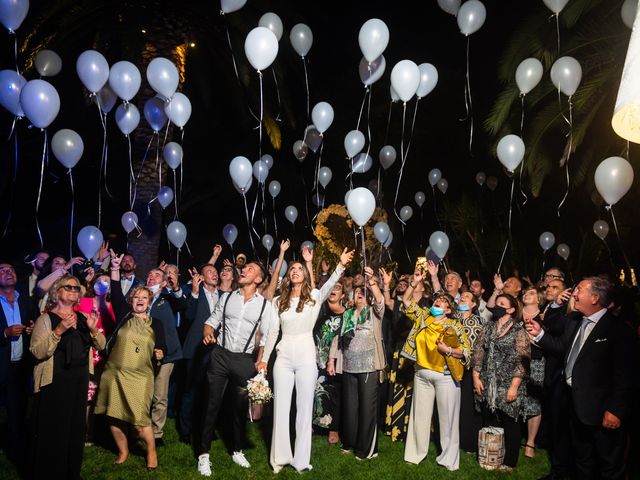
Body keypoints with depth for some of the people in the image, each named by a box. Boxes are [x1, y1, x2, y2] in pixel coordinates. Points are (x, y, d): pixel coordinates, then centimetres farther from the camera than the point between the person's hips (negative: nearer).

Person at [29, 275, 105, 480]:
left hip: (80, 381, 5)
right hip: (54, 383, -5)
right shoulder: (46, 318, -6)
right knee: (54, 431, 0)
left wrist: (93, 329, -13)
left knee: (76, 428, 12)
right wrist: (59, 331, -27)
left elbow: (101, 345, 6)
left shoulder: (82, 318, 9)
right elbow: (37, 352, -17)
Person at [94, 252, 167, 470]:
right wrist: (115, 269, -13)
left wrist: (159, 353, -14)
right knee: (114, 416, 8)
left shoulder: (156, 323, 7)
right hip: (114, 373, 2)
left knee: (139, 419, -7)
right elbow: (116, 294, -5)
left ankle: (151, 451, 17)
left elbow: (162, 346, 8)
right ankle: (123, 451, 30)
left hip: (140, 376, -2)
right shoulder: (124, 315, 7)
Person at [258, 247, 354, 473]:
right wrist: (264, 359, 8)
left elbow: (329, 284, -21)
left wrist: (341, 265, -37)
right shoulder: (278, 301, 6)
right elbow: (272, 332, 8)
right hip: (284, 357, 2)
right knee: (281, 408, 8)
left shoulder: (315, 297, -1)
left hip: (306, 357, -2)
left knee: (305, 409, 5)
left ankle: (301, 459, 16)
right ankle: (280, 457, 20)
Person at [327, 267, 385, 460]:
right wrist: (331, 361, 8)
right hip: (348, 367, 4)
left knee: (367, 407, -1)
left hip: (369, 367, -4)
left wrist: (371, 281, -35)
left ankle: (366, 448, 11)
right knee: (350, 407, 11)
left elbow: (380, 300, -20)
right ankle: (350, 443, 26)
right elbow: (337, 337, 13)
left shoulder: (374, 312, 2)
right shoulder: (347, 315, 12)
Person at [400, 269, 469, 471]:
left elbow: (466, 350, -6)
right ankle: (416, 453, 28)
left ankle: (449, 458, 21)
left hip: (446, 376, -3)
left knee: (447, 417, 5)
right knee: (420, 415, 13)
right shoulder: (423, 317, 6)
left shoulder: (455, 325, -4)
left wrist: (448, 350, -21)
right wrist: (414, 282, -8)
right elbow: (406, 302, 2)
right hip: (422, 374, 3)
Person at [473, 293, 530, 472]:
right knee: (489, 424, 10)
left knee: (510, 424, 7)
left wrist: (514, 386, -16)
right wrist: (476, 377, 1)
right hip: (487, 385, 4)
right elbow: (478, 352, 8)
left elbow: (522, 360, -11)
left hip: (508, 386, -4)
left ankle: (509, 462, 21)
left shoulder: (519, 331, -7)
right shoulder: (488, 327, 8)